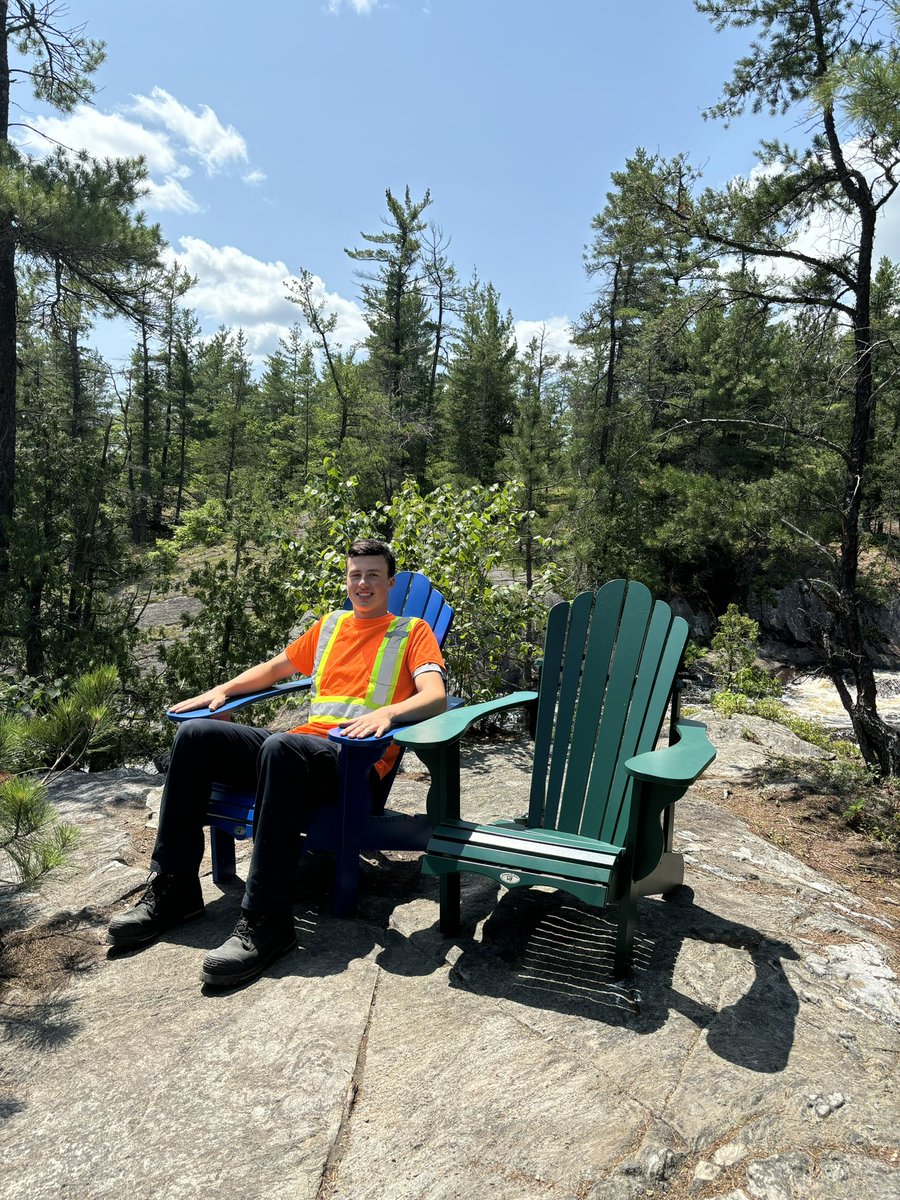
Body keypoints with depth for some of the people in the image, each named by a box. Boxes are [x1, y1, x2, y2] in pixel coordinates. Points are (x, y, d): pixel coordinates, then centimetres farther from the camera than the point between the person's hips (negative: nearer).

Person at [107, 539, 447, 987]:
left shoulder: (412, 631, 9)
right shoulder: (330, 624, 25)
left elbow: (435, 697, -8)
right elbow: (274, 668, 34)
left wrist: (387, 712, -27)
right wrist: (221, 690, 19)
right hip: (304, 741, 7)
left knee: (280, 747, -38)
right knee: (196, 734, -11)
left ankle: (266, 920, -34)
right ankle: (172, 888, -6)